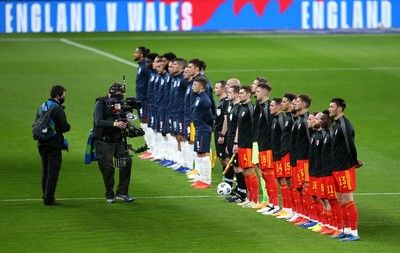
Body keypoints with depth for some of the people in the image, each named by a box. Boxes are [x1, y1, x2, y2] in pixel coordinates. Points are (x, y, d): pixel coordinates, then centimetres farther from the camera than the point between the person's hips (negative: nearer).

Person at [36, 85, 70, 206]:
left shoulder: (43, 106, 11)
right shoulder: (57, 109, -15)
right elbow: (65, 127, -18)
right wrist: (67, 126, 3)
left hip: (42, 144, 8)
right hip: (54, 145, -8)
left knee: (45, 171, 16)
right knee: (53, 172, -5)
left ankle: (46, 196, 21)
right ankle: (49, 199, -8)